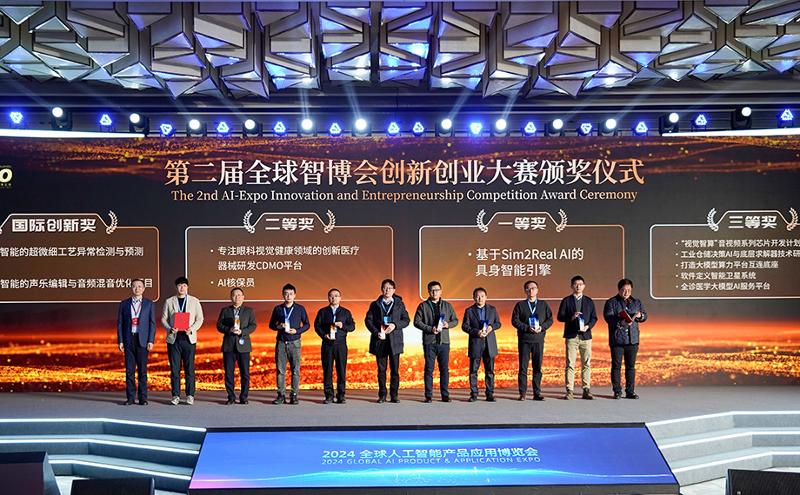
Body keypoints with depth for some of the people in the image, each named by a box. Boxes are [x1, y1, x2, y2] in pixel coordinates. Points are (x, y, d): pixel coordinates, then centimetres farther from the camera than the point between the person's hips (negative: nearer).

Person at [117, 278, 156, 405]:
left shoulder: (149, 304, 6)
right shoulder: (124, 304, 9)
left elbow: (152, 323, 3)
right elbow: (120, 323, 8)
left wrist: (151, 341, -6)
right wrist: (120, 341, 0)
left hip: (143, 340, -1)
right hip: (129, 340, 1)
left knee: (142, 370, 0)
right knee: (129, 370, 3)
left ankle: (143, 397, 5)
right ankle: (130, 397, 9)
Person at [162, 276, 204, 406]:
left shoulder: (194, 301, 9)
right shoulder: (169, 302, 11)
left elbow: (199, 319, 7)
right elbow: (163, 318, 9)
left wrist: (192, 329, -11)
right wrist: (169, 329, -10)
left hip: (189, 338, -1)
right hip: (173, 339, 1)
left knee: (189, 368, -1)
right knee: (174, 369, 2)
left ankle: (190, 396, 4)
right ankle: (176, 396, 8)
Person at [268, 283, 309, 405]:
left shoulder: (300, 308, 5)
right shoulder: (278, 309, 8)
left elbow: (307, 324, 8)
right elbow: (271, 324, 13)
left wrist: (297, 331, -9)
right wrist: (278, 326, -8)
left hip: (294, 342, -1)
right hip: (281, 342, 1)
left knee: (295, 370, -3)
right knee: (280, 369, 0)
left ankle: (294, 395, 2)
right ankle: (281, 395, 5)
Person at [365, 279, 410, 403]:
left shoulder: (399, 304, 10)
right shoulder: (375, 304, 10)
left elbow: (406, 320, 5)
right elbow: (368, 320, 3)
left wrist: (395, 325, -12)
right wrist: (376, 332, -11)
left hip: (395, 340, 0)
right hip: (380, 340, 0)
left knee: (395, 369, 0)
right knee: (381, 369, 3)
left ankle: (394, 395, 6)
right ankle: (382, 395, 9)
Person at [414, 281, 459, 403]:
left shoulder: (447, 306, 12)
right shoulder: (423, 306, 4)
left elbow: (455, 320, 15)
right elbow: (417, 322, -1)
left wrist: (448, 324, -7)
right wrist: (430, 329, -13)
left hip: (444, 342, 2)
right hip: (429, 342, -2)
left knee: (444, 369, 3)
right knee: (429, 369, 0)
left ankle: (445, 395, 10)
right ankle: (428, 396, 5)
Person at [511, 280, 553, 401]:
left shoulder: (544, 304, 12)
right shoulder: (520, 305, 7)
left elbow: (550, 319, 9)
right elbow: (514, 320, 0)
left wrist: (542, 327, -10)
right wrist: (527, 328, -12)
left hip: (539, 338, 1)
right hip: (524, 339, -1)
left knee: (538, 367, 2)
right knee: (523, 367, -1)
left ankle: (537, 393, 8)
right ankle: (522, 393, 4)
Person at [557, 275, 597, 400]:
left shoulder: (589, 301, 13)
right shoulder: (566, 300, 6)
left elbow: (594, 317, 10)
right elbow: (560, 317, 1)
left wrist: (588, 326, -8)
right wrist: (571, 317, -16)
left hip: (586, 335, 2)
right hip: (571, 336, -2)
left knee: (586, 364, 3)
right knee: (570, 364, -3)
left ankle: (586, 390, 8)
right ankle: (569, 391, -1)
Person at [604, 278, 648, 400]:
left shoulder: (637, 302, 15)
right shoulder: (611, 302, 0)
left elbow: (645, 316, 16)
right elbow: (608, 317, -11)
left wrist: (640, 315, -8)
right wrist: (621, 323, -27)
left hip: (632, 339, 4)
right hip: (617, 339, -4)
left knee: (631, 366, 7)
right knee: (616, 366, 0)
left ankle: (630, 392, 14)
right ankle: (617, 392, 7)